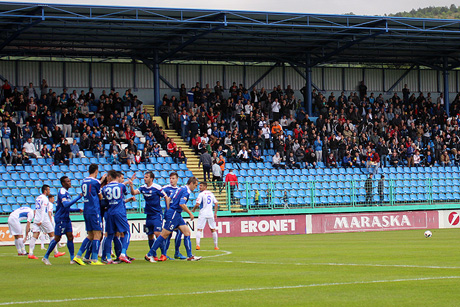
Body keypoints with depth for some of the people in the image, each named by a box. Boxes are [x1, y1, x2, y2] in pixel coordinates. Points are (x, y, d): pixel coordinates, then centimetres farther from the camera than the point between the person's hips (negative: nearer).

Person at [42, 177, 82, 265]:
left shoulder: (66, 193, 16)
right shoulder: (62, 192, -15)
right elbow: (65, 204, -30)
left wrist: (78, 210, 16)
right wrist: (78, 197, -30)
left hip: (66, 218, 9)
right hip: (60, 218, -9)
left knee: (70, 237, 2)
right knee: (57, 238, -3)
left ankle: (72, 259, 2)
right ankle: (45, 257, 8)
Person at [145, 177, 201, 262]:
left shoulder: (182, 189, 17)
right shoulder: (186, 191, -13)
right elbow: (181, 204, -25)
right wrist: (190, 213, -16)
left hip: (177, 215, 10)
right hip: (173, 214, -10)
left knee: (187, 232, 6)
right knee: (164, 235, -7)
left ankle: (190, 256, 5)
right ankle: (150, 254, -2)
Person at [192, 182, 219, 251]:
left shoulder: (201, 194, -6)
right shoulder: (211, 194, 12)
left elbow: (197, 204, -13)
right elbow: (216, 204, 13)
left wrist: (193, 209, 5)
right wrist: (215, 213, 17)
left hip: (203, 214, -5)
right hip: (210, 214, 5)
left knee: (199, 229, -3)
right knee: (213, 230, 12)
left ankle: (198, 245, -16)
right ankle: (216, 246, 14)